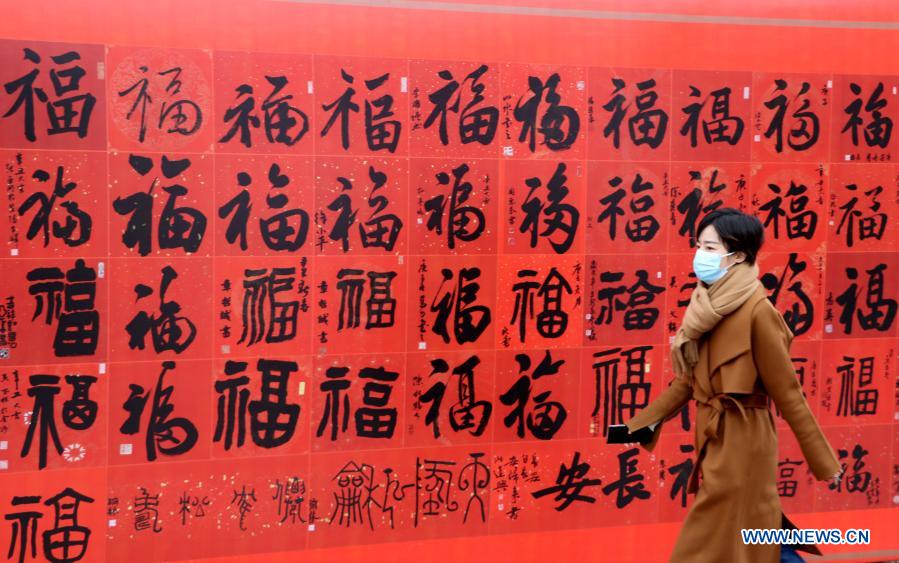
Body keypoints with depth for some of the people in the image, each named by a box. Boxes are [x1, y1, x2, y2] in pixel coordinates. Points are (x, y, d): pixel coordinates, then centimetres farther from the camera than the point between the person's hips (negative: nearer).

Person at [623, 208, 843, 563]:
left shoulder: (755, 310, -18)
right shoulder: (707, 306, 6)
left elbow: (786, 390, -15)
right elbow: (688, 380, 11)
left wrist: (823, 460, -9)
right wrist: (638, 424, 10)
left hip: (740, 439, -8)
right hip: (715, 437, 8)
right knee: (755, 531, 18)